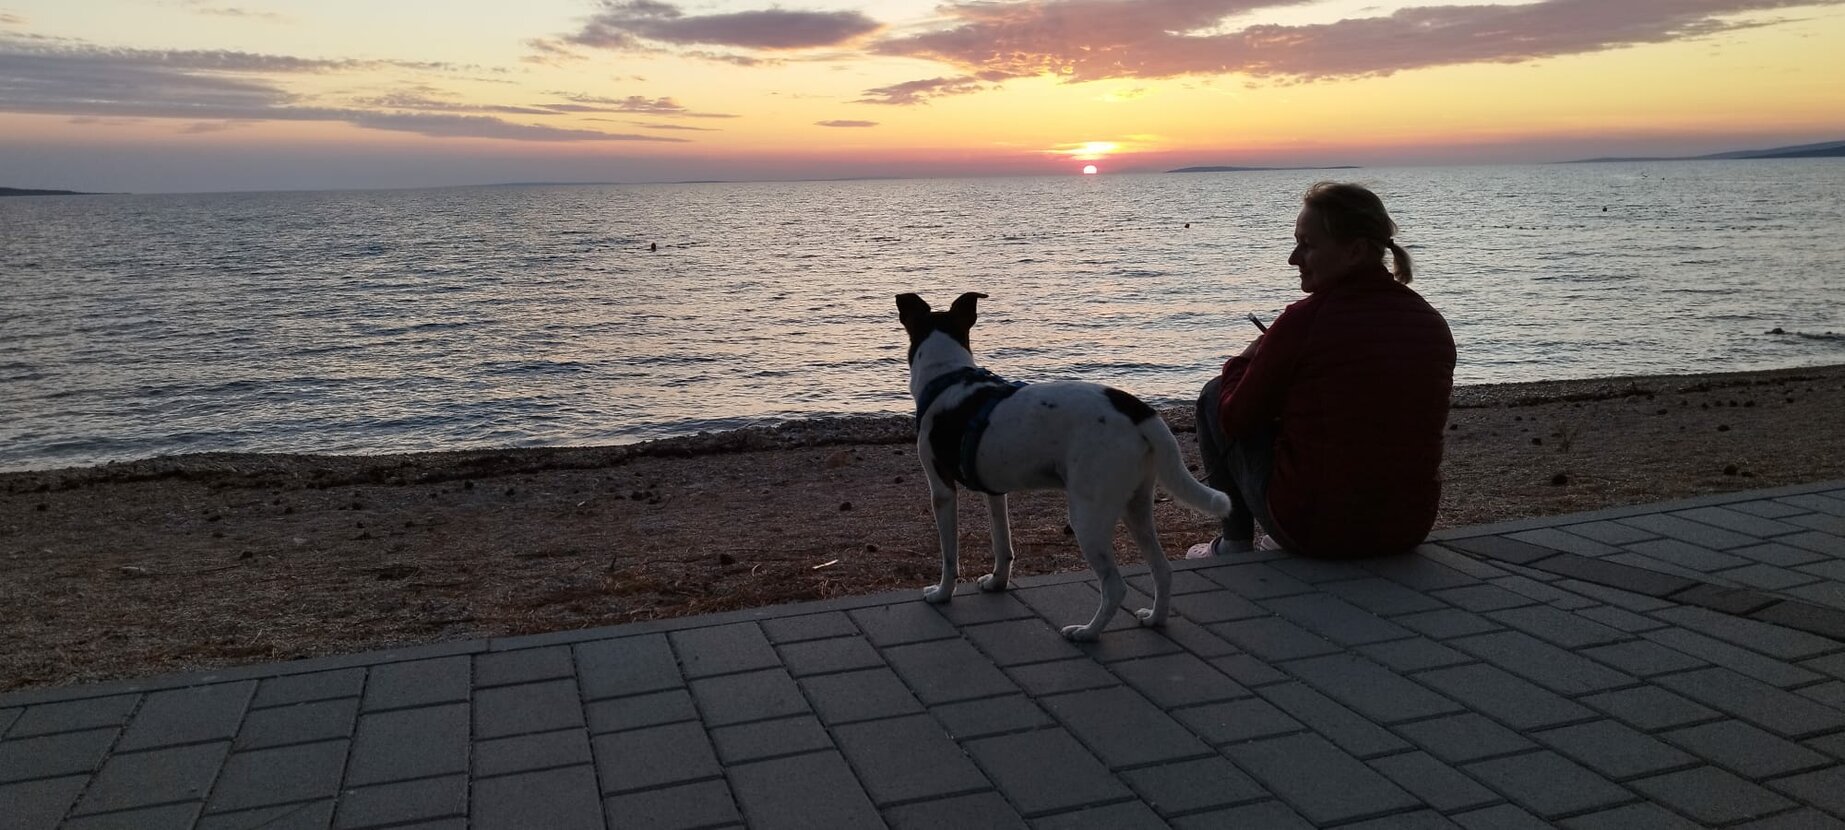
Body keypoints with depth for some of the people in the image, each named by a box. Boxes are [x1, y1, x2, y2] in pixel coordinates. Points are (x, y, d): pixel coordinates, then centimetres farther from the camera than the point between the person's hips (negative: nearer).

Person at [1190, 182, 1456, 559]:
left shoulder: (1304, 320, -18)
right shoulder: (1434, 324, 0)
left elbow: (1235, 419, -6)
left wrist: (1245, 360, 15)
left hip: (1316, 529, -6)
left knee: (1213, 396, 14)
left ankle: (1235, 542, 23)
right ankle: (1283, 542, 37)